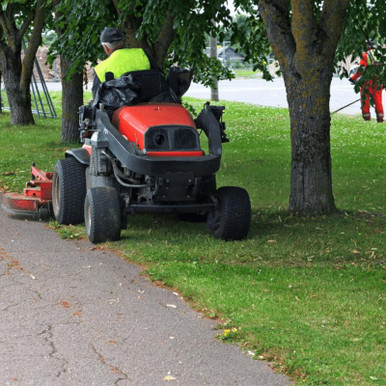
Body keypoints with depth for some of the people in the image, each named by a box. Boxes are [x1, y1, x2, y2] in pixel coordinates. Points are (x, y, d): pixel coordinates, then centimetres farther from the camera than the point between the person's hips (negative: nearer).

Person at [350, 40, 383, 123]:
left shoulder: (365, 55, -7)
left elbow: (361, 69, -14)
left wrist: (353, 78, -5)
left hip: (368, 81, -4)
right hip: (378, 80, 4)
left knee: (365, 98, 8)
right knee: (378, 99, 9)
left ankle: (366, 116, 8)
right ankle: (380, 117, 6)